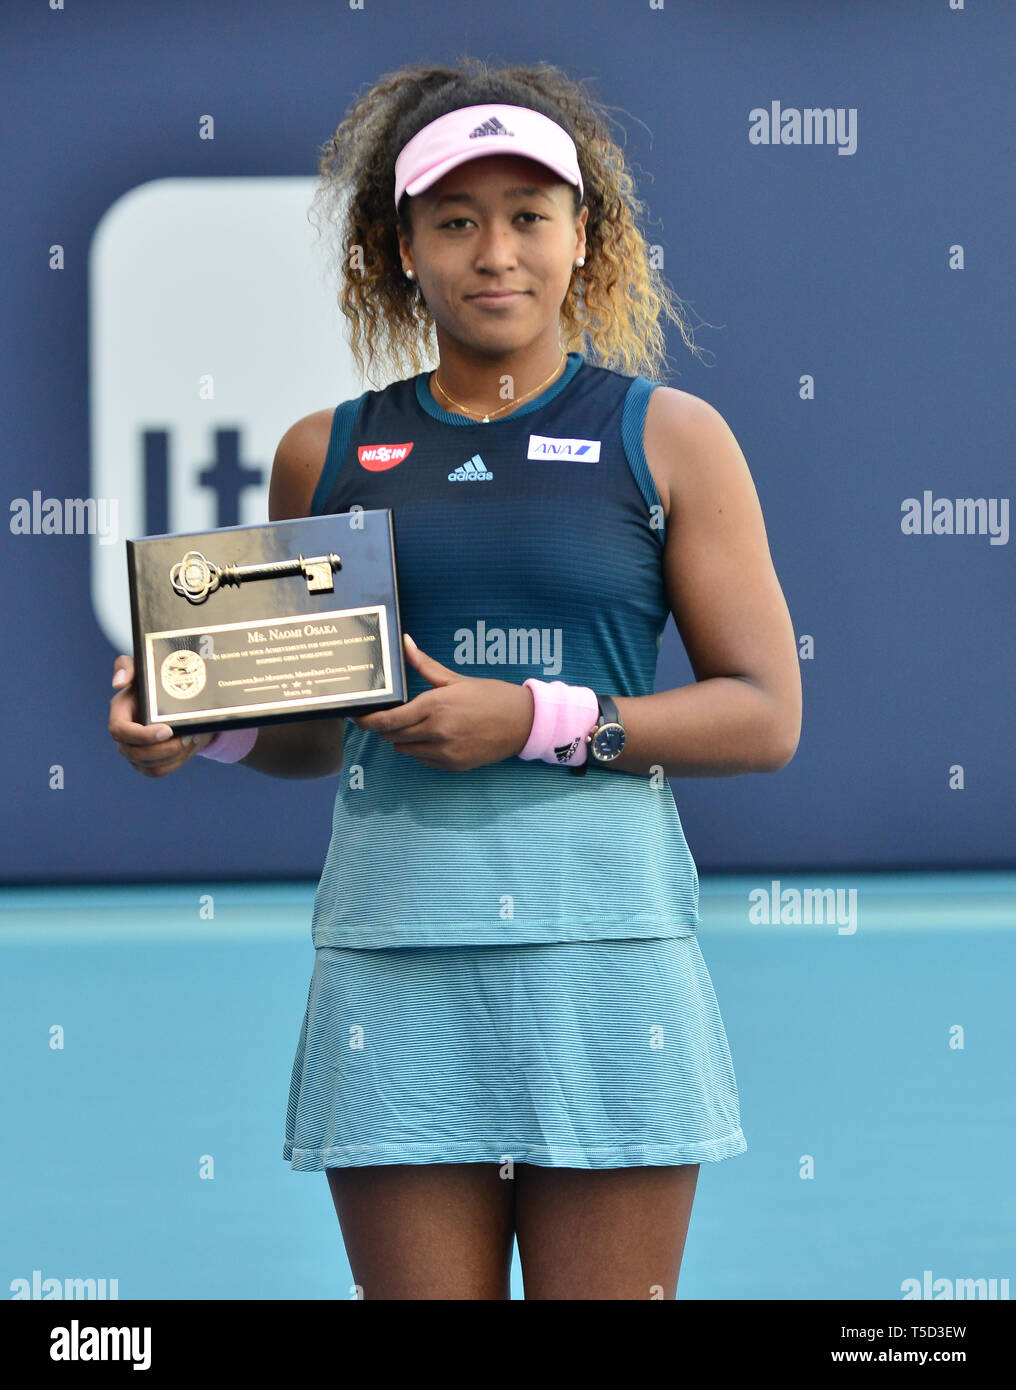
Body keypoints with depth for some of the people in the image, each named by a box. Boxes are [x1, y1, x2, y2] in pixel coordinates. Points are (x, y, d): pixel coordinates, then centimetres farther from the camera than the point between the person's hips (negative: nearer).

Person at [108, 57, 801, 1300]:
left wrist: (538, 722, -11)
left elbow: (766, 716, 1)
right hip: (394, 940, 2)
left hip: (601, 932, -2)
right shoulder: (327, 453, 13)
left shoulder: (667, 437, 6)